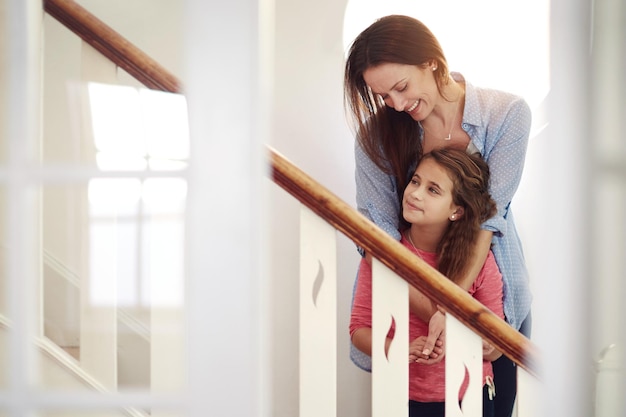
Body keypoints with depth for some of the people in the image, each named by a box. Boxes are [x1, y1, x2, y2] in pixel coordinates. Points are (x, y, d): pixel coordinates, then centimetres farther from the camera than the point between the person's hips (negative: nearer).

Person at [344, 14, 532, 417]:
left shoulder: (507, 114, -10)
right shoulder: (377, 131, -7)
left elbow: (488, 215, -15)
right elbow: (379, 231, -13)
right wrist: (433, 313, -26)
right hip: (409, 300, 1)